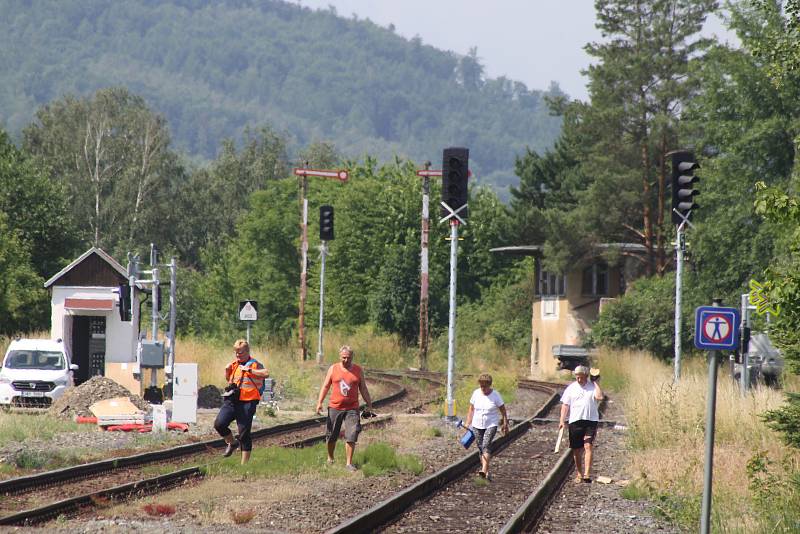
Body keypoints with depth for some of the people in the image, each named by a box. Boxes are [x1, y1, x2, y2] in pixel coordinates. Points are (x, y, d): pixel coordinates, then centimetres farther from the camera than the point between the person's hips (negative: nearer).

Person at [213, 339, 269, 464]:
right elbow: (228, 380, 33)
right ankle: (232, 443, 17)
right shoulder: (234, 364, 16)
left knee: (244, 433, -2)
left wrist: (249, 370, -22)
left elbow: (266, 373, -22)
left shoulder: (254, 364, -3)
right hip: (232, 401, 5)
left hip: (247, 403, -5)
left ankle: (245, 463, 7)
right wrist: (227, 371, 12)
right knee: (219, 424, -11)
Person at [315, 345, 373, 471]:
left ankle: (349, 463, -4)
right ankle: (330, 459, 28)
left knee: (351, 437, -9)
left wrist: (369, 404, 11)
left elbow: (363, 389, 13)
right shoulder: (333, 369, 3)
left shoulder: (358, 370, 6)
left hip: (352, 409, 0)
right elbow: (325, 386, 4)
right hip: (335, 408, 0)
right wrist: (319, 402, -5)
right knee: (332, 436, 8)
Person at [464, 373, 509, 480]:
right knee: (481, 448, 5)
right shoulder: (476, 393, 2)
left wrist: (505, 424, 0)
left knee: (486, 445, -21)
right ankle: (486, 471, 17)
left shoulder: (495, 395, -6)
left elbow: (503, 410, 1)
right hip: (477, 426, 4)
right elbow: (471, 409, 10)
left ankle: (484, 471, -32)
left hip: (491, 425, -4)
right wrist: (468, 424, 7)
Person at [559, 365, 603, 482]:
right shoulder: (571, 388, 9)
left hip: (590, 421, -2)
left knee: (588, 446, -14)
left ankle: (587, 474, -19)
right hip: (575, 421, 2)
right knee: (576, 449, 7)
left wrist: (595, 383, -8)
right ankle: (579, 474, 20)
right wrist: (562, 421, -2)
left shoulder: (592, 386, 4)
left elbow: (600, 397, -15)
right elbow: (565, 405, 7)